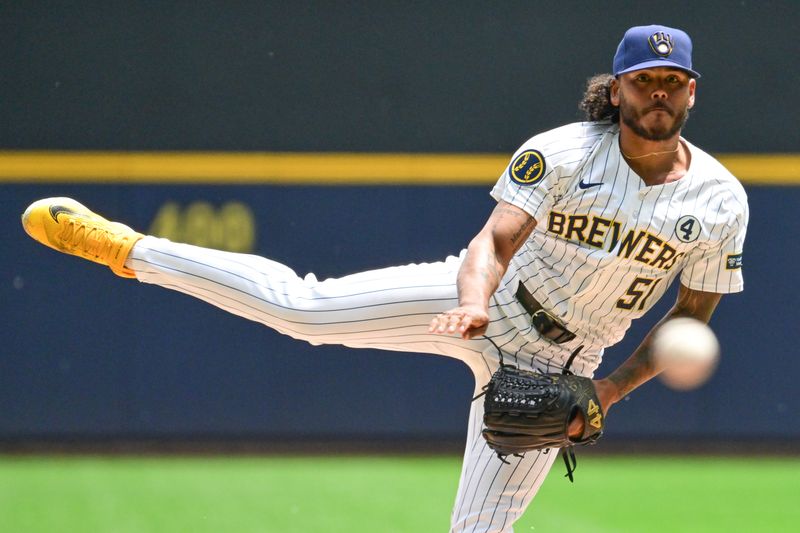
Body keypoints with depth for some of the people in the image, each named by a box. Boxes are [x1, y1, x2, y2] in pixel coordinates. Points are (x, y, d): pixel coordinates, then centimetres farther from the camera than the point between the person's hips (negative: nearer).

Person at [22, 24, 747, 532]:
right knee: (302, 306, -9)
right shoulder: (560, 155, -15)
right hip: (486, 304, 0)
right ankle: (127, 249, 1)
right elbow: (494, 240, -21)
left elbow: (694, 318, -1)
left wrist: (612, 391, -13)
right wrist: (473, 307, -44)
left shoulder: (719, 201, -10)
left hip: (549, 369, 1)